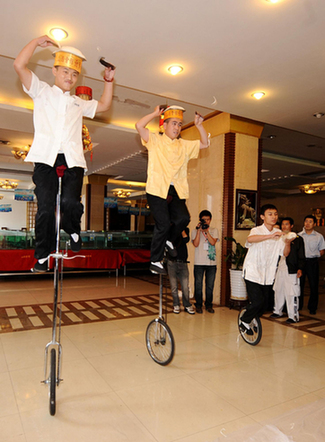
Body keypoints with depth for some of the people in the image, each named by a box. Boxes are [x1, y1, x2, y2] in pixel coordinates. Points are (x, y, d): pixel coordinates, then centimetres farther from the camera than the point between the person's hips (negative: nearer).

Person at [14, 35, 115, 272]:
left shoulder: (79, 103, 29)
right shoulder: (42, 91, 18)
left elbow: (104, 105, 33)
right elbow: (19, 65, 7)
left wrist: (109, 80, 28)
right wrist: (37, 41, 10)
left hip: (72, 159, 2)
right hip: (46, 158, -2)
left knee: (71, 202, -19)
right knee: (45, 208, -8)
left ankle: (73, 230, 13)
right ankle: (43, 255, 4)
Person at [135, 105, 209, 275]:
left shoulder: (184, 145, 21)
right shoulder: (155, 140, 7)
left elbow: (205, 143, 22)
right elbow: (139, 126, -7)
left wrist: (199, 126, 11)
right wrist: (155, 113, 1)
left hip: (176, 190, 5)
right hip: (157, 189, -4)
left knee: (183, 218, -17)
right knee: (163, 224, -10)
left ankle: (169, 240, 15)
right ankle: (155, 261, 7)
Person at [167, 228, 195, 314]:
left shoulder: (185, 229, 9)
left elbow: (186, 240, -9)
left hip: (182, 262, 0)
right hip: (172, 262, 0)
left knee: (185, 287, -2)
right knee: (174, 286, 4)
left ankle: (187, 305, 14)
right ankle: (176, 305, 19)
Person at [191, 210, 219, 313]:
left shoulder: (214, 230, 9)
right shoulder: (195, 231, 6)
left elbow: (213, 242, -7)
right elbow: (195, 244, -9)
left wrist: (206, 231, -12)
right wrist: (199, 230, -10)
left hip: (211, 262, 1)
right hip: (199, 262, -1)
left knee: (210, 285, 7)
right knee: (198, 285, 3)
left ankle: (208, 305, 21)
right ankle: (198, 305, 16)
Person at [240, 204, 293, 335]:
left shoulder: (278, 234, 6)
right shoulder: (257, 231, -10)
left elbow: (285, 253, 0)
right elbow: (250, 239, -35)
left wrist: (287, 243, -20)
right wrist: (270, 236, -45)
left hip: (267, 276, 5)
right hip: (252, 273, -5)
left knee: (264, 305, 9)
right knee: (258, 301, -15)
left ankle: (251, 319, 37)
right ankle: (244, 321, 11)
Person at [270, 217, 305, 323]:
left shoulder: (298, 239, -1)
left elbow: (301, 256, -2)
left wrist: (300, 268, -14)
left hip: (291, 271, -5)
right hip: (279, 269, 5)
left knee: (291, 293, -4)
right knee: (278, 291, 13)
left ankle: (293, 316, 7)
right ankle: (277, 311, 28)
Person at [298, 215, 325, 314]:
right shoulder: (298, 235, 6)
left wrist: (314, 256, -3)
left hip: (313, 262, -1)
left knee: (314, 285, 4)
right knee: (299, 284, 6)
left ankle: (312, 308, 19)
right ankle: (297, 306, 19)